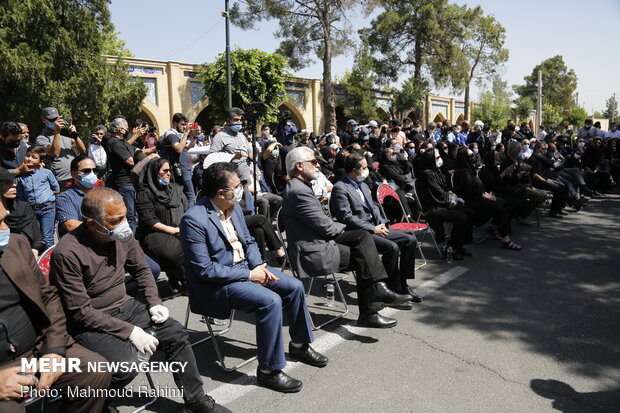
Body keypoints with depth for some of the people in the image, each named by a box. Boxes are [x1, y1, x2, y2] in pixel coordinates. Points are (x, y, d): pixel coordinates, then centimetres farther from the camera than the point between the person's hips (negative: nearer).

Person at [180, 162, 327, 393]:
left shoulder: (234, 208, 2)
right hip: (216, 282, -8)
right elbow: (204, 269, -23)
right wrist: (249, 275, -21)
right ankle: (268, 370, -11)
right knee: (270, 301, -27)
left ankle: (299, 345, 22)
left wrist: (258, 266, -6)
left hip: (245, 266, 8)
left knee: (295, 287, 1)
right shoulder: (194, 219, -23)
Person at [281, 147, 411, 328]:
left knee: (363, 236, -1)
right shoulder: (298, 190, -19)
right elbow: (325, 226, -19)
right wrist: (341, 227, 0)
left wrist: (337, 227, 3)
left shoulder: (300, 186, 15)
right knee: (363, 255, -7)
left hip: (319, 241, 10)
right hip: (313, 253, -10)